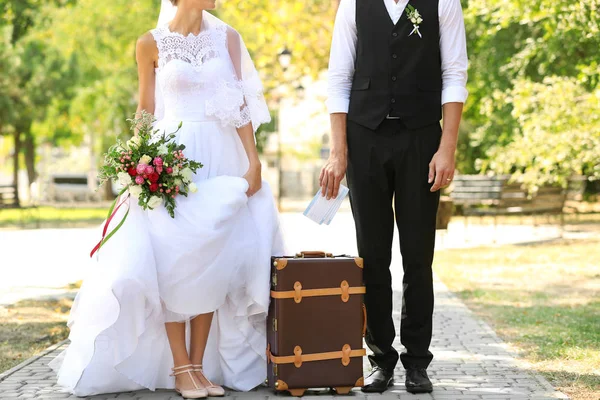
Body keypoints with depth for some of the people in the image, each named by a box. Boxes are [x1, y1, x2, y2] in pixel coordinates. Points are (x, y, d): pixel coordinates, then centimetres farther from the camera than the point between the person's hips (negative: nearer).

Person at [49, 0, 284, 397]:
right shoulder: (151, 44, 3)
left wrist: (253, 160, -4)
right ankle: (179, 366, 0)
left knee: (213, 261, 0)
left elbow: (240, 104, 4)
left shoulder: (227, 37, 9)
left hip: (221, 158, 3)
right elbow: (146, 110, 8)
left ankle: (199, 364, 6)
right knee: (174, 262, -7)